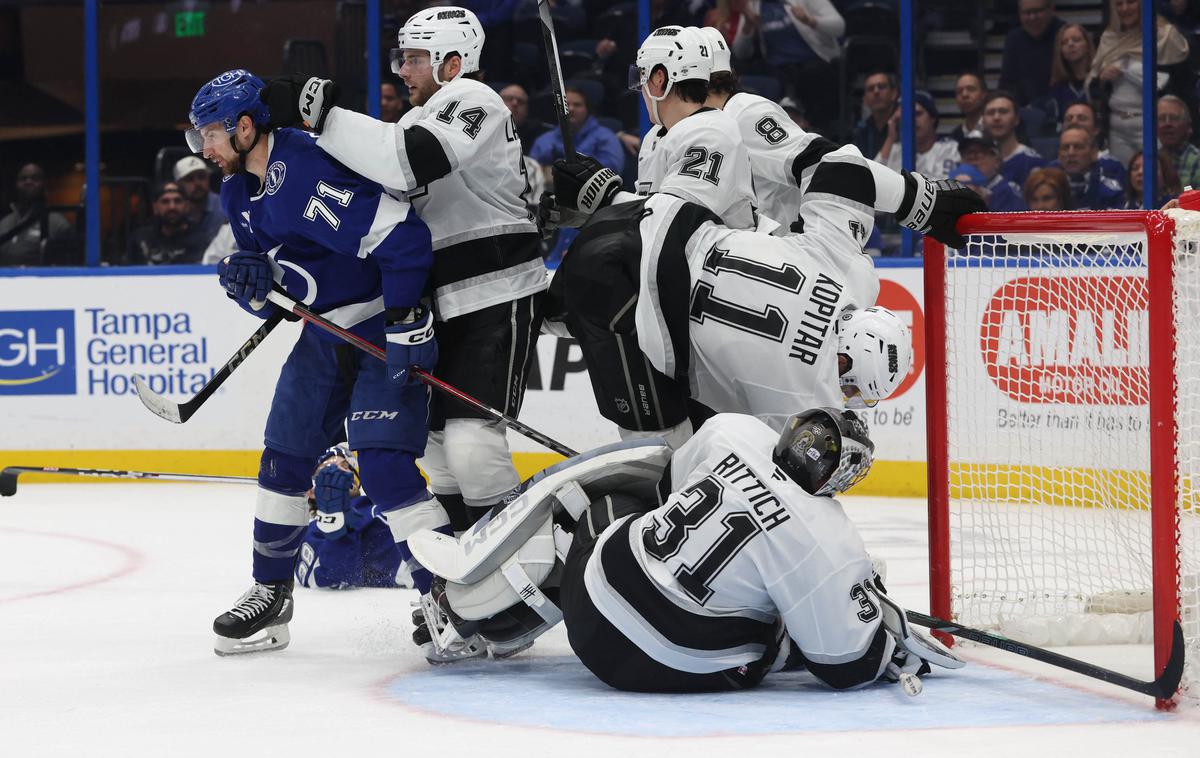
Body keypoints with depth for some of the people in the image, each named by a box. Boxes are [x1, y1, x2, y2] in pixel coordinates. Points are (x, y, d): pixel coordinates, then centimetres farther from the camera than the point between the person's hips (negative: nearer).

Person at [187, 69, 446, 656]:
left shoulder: (304, 173, -26)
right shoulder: (241, 193, 6)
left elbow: (402, 234, -30)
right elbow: (278, 298, 11)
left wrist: (405, 321, -29)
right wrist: (252, 280, -12)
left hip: (386, 333, -10)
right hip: (325, 336, 10)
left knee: (384, 465, -19)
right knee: (283, 458, 10)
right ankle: (270, 596, 21)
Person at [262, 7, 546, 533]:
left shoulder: (472, 102, -13)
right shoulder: (418, 121, 18)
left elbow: (407, 162, -31)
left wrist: (323, 115, -31)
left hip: (499, 297, -10)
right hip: (446, 306, 10)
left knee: (471, 441, -18)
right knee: (433, 436, 13)